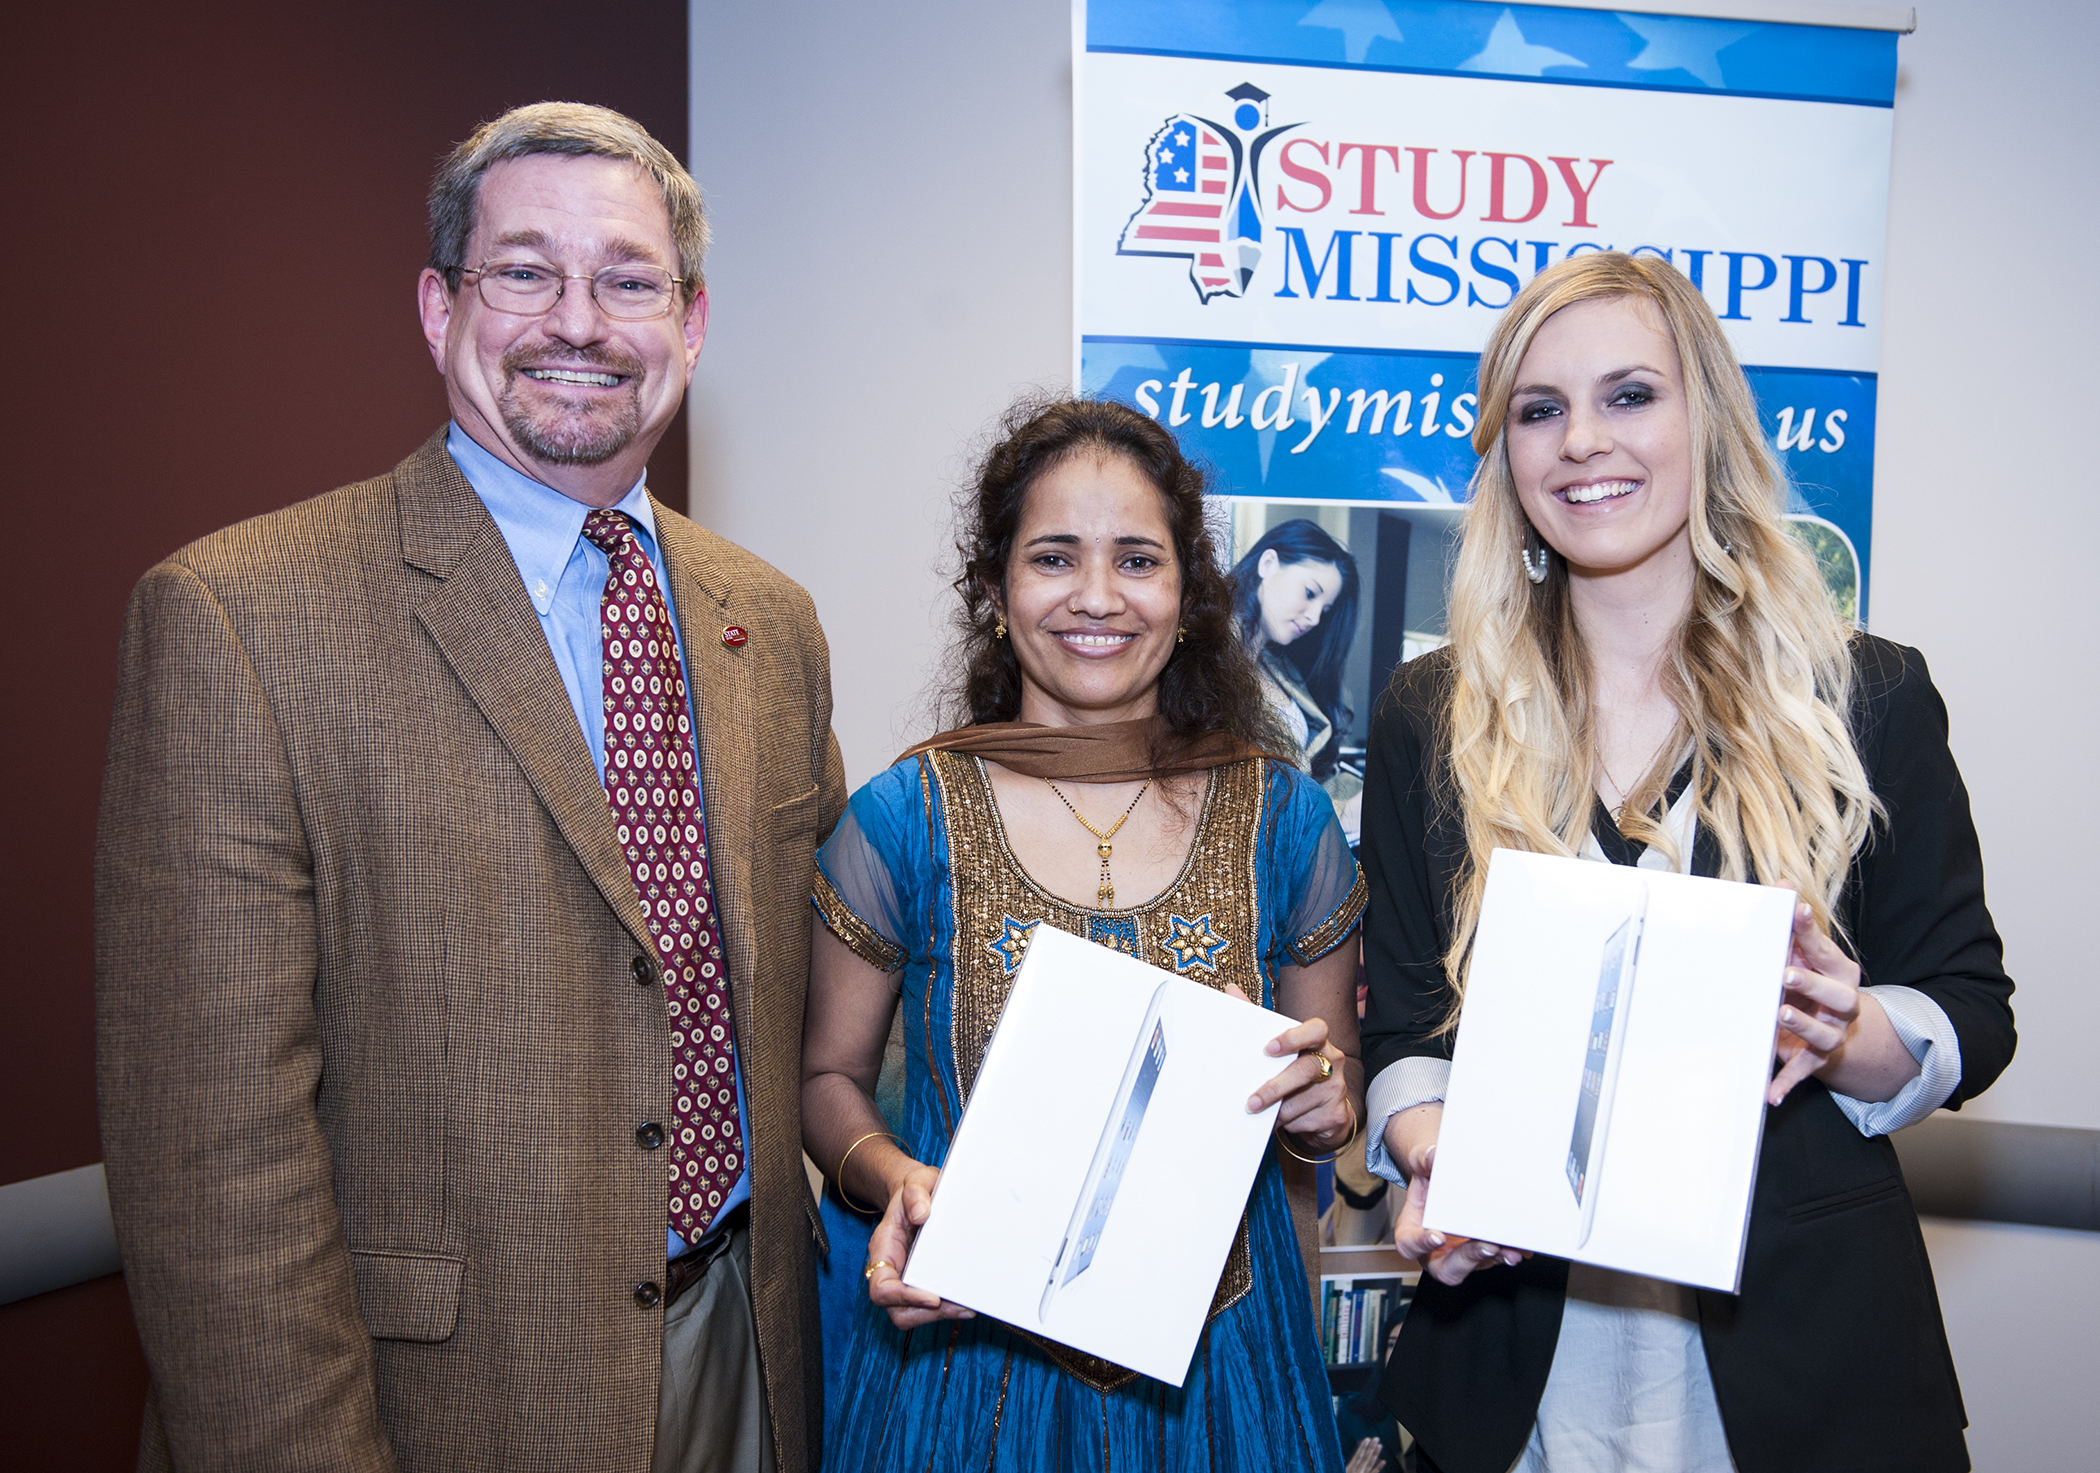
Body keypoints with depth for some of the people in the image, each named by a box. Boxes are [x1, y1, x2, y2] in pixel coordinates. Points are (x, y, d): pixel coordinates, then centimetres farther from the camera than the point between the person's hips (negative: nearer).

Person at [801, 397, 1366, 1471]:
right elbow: (829, 1077, 0)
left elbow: (1337, 1087, 5)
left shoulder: (1283, 819, -6)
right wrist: (895, 1179, -20)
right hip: (970, 1343, -1)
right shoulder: (902, 820, -11)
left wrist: (1322, 1105, -17)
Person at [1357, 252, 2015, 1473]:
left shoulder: (1869, 697, -3)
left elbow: (1974, 1013, 0)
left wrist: (1852, 1038, -20)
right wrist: (1430, 1149, -16)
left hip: (1802, 1342, 0)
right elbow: (1405, 1021, 3)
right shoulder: (1432, 720, 0)